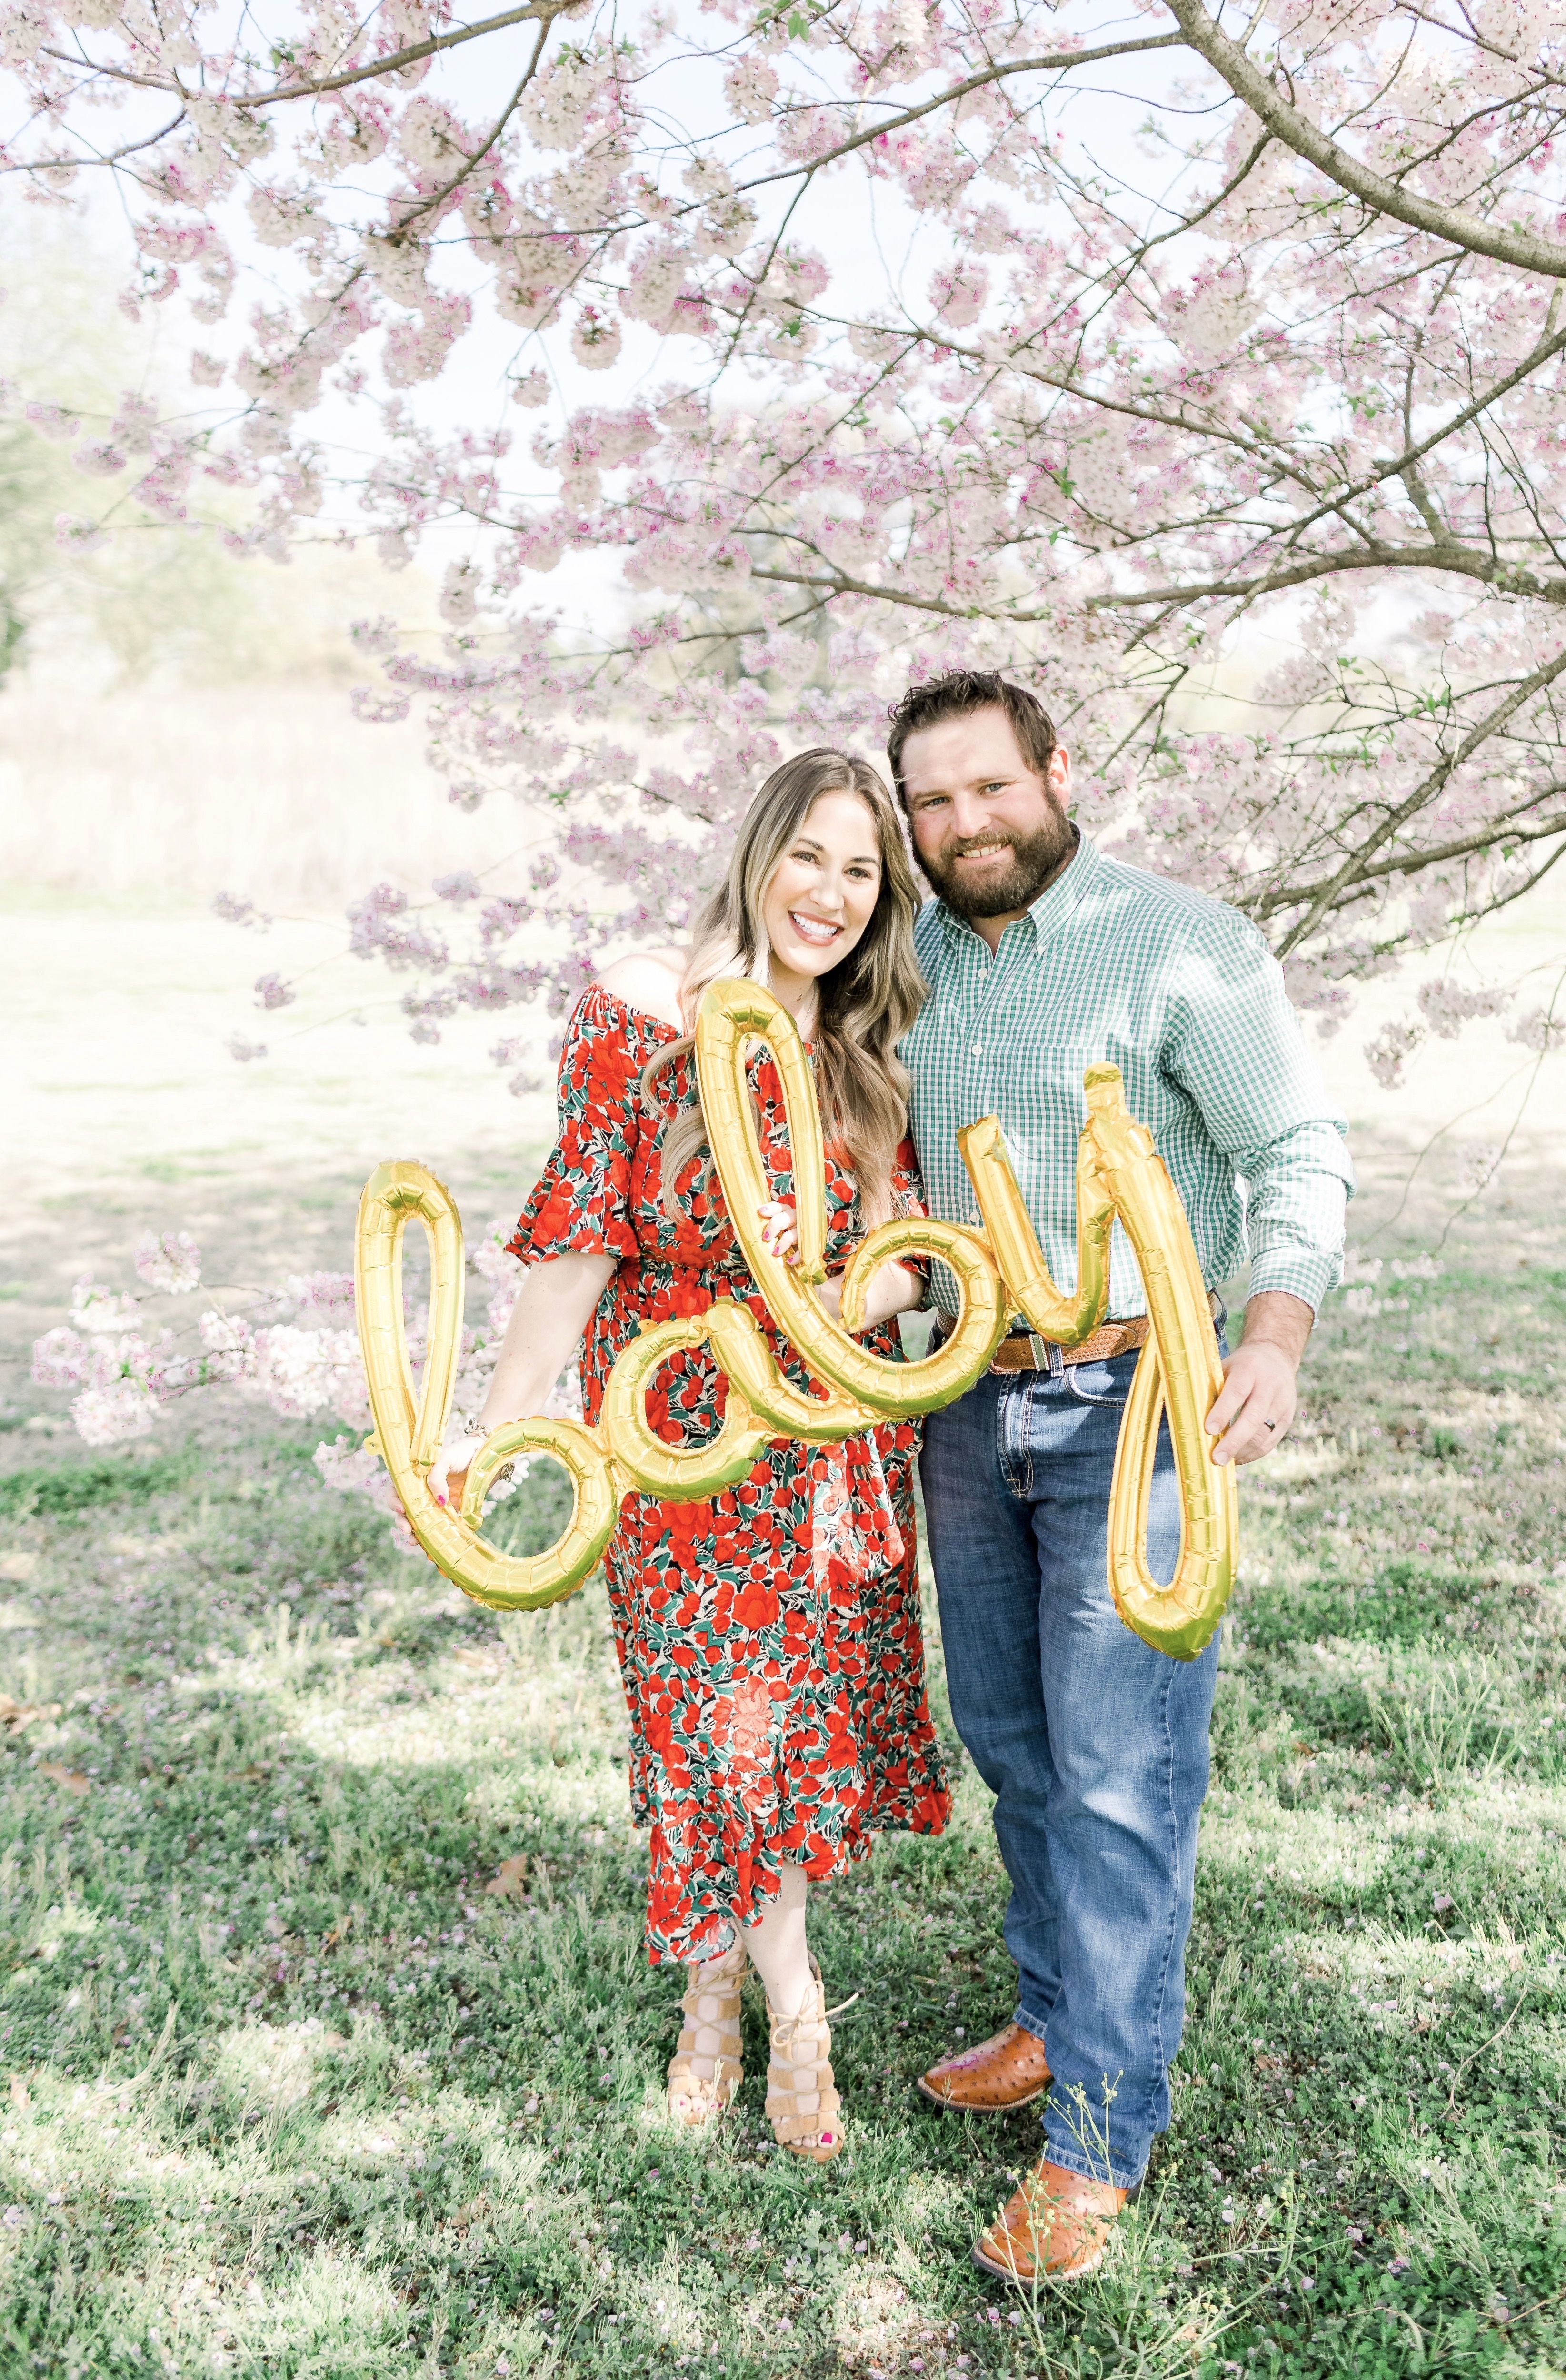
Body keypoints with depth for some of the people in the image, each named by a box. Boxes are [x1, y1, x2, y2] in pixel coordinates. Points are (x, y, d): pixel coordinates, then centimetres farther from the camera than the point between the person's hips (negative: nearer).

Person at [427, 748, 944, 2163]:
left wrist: (836, 1289, -20)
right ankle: (794, 2006, 20)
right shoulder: (642, 1015, -10)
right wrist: (499, 1426, -13)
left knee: (805, 1692, 11)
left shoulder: (875, 1058, 3)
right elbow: (581, 1239, -10)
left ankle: (722, 1975, 33)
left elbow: (914, 1250, 2)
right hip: (683, 1422, -4)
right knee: (717, 1712, 0)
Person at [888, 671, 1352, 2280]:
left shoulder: (1179, 944, -11)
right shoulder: (915, 958, 7)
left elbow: (1301, 1152, -13)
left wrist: (1276, 1335, -28)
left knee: (1118, 1772, -3)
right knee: (1007, 1738, 16)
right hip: (971, 1403, 6)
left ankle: (1099, 2133, 11)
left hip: (1131, 1406, -6)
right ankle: (1056, 2019, 35)